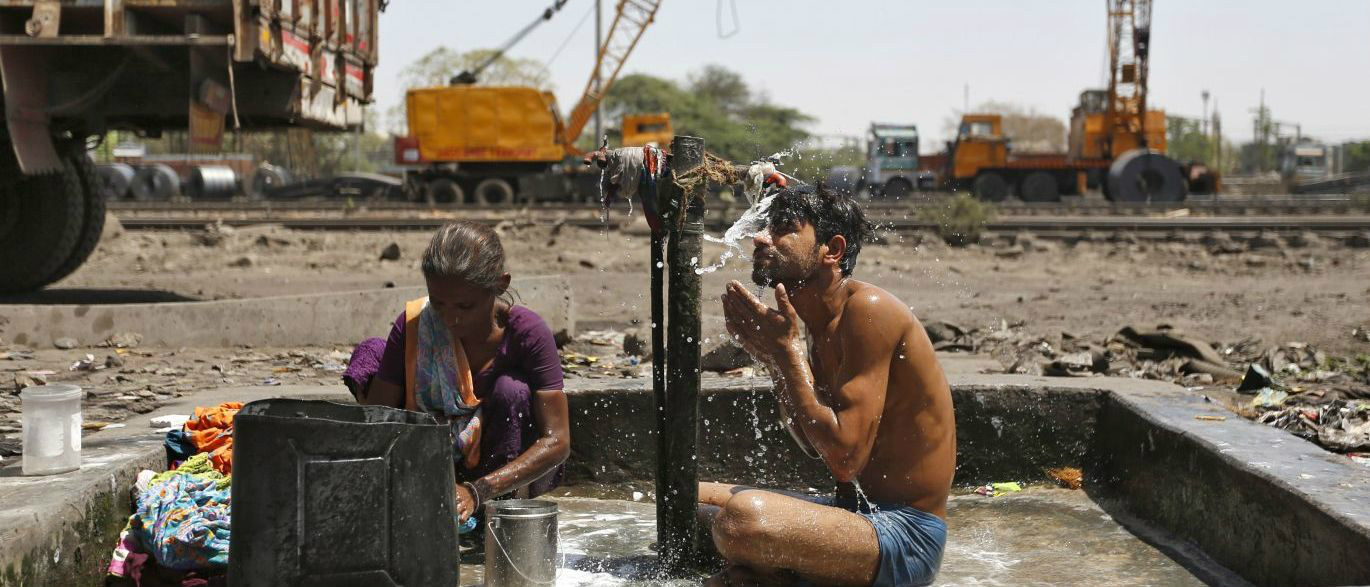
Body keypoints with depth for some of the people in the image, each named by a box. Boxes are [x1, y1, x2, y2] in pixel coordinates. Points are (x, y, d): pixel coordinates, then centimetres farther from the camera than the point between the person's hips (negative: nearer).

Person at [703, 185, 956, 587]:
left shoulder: (869, 309, -18)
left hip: (907, 536, -9)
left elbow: (845, 457, -24)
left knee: (743, 514, -33)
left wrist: (788, 350, -17)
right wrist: (772, 356, 4)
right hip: (853, 511, 10)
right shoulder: (823, 327, 9)